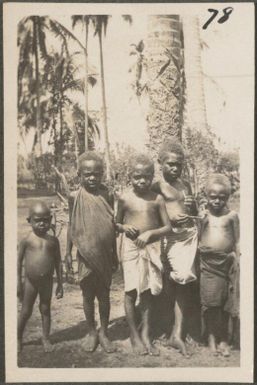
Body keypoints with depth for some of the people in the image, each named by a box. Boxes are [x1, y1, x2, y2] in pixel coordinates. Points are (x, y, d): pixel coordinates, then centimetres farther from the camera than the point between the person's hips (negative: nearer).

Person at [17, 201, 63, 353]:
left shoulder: (53, 240, -2)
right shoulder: (27, 240, -8)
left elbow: (58, 262, 5)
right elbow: (19, 261, -3)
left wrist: (60, 284, 6)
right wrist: (19, 283, -4)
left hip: (47, 281, 2)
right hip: (30, 281, -2)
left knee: (45, 309, 13)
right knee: (26, 311, 9)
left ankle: (46, 339, 28)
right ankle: (18, 339, 27)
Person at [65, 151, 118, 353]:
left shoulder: (107, 196, -2)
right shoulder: (75, 197, -4)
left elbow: (112, 226, 5)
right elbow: (72, 226, 3)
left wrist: (115, 254, 6)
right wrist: (68, 253, 2)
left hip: (104, 255, 1)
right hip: (85, 255, -1)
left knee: (104, 294, 9)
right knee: (88, 295, 10)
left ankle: (104, 332, 24)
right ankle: (92, 332, 26)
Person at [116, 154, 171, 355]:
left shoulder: (157, 199, -3)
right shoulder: (125, 198, -3)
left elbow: (167, 227, 0)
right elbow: (116, 223, 9)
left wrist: (150, 233, -15)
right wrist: (124, 227, -13)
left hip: (151, 248, 1)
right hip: (131, 248, -1)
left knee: (147, 292, 8)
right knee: (131, 292, 3)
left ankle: (146, 334, 20)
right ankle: (134, 335, 17)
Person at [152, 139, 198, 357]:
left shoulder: (185, 185, 14)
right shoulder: (156, 188, -4)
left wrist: (193, 206, 1)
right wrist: (170, 219, -18)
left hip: (189, 234, 5)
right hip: (168, 236, -5)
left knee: (183, 282, 1)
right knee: (174, 282, 2)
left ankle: (177, 334, 6)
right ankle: (176, 330, 21)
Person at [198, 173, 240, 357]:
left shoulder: (232, 216, 2)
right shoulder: (203, 215, 2)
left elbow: (237, 241, 6)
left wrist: (236, 262, 2)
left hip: (226, 262, 0)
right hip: (208, 263, 0)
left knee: (225, 303, 8)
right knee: (210, 302, 2)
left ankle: (223, 339, 21)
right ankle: (211, 337, 16)